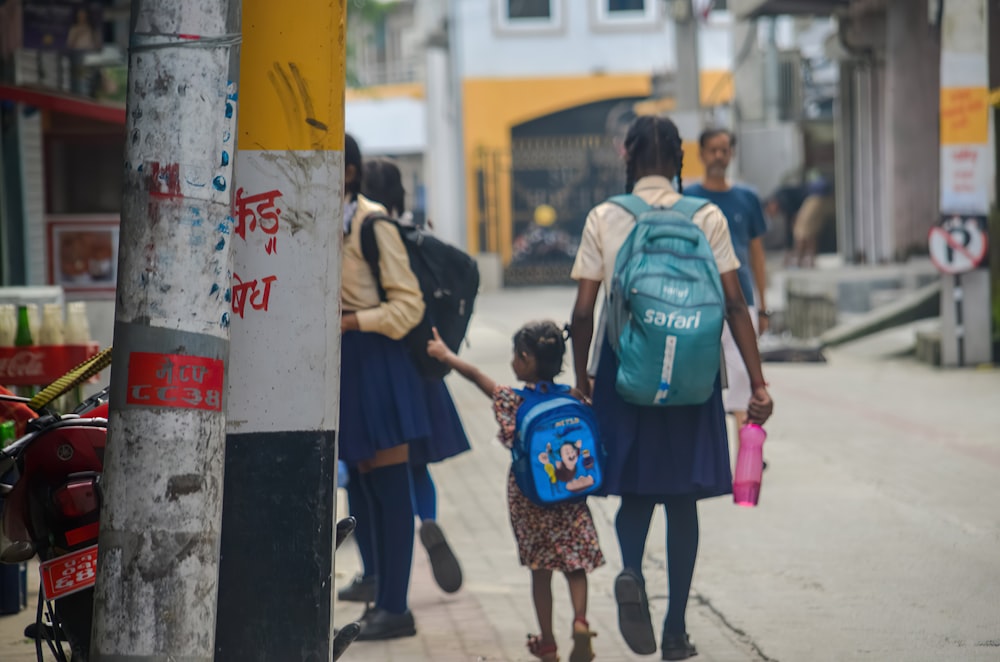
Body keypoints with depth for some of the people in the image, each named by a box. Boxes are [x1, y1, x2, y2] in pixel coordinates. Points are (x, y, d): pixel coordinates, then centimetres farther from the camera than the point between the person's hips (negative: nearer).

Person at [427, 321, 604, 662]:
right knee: (575, 563, 9)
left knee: (540, 571, 10)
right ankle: (580, 620, -15)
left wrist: (445, 354, 15)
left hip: (528, 497, -1)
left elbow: (476, 375, 3)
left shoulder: (513, 400, -9)